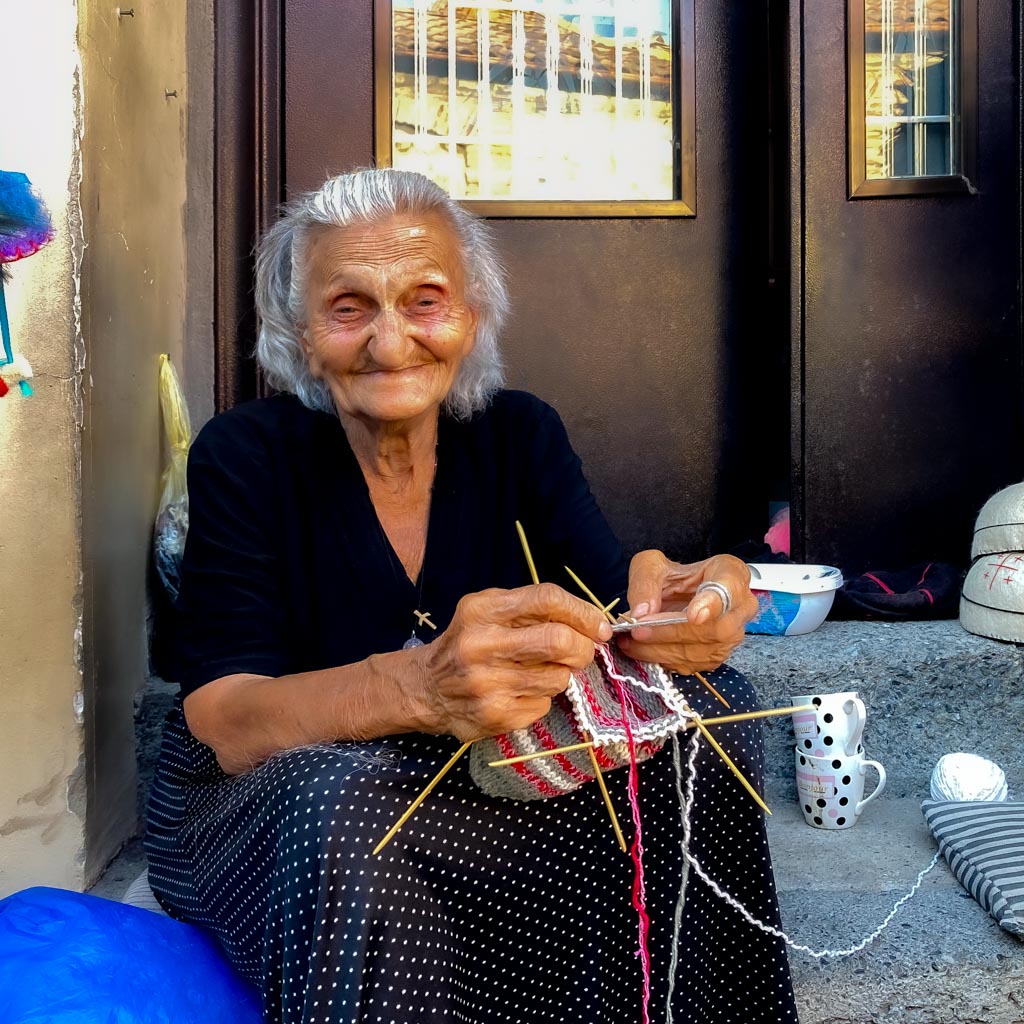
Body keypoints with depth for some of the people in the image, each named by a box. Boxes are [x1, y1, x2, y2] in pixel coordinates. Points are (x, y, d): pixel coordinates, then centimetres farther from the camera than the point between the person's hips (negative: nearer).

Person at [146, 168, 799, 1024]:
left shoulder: (521, 433, -4)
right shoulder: (244, 456, -14)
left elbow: (606, 614, -15)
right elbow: (225, 720, -24)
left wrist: (662, 614, -41)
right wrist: (419, 687, -45)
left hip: (486, 781, 4)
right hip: (271, 808, -3)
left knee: (712, 708, -17)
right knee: (349, 803, -37)